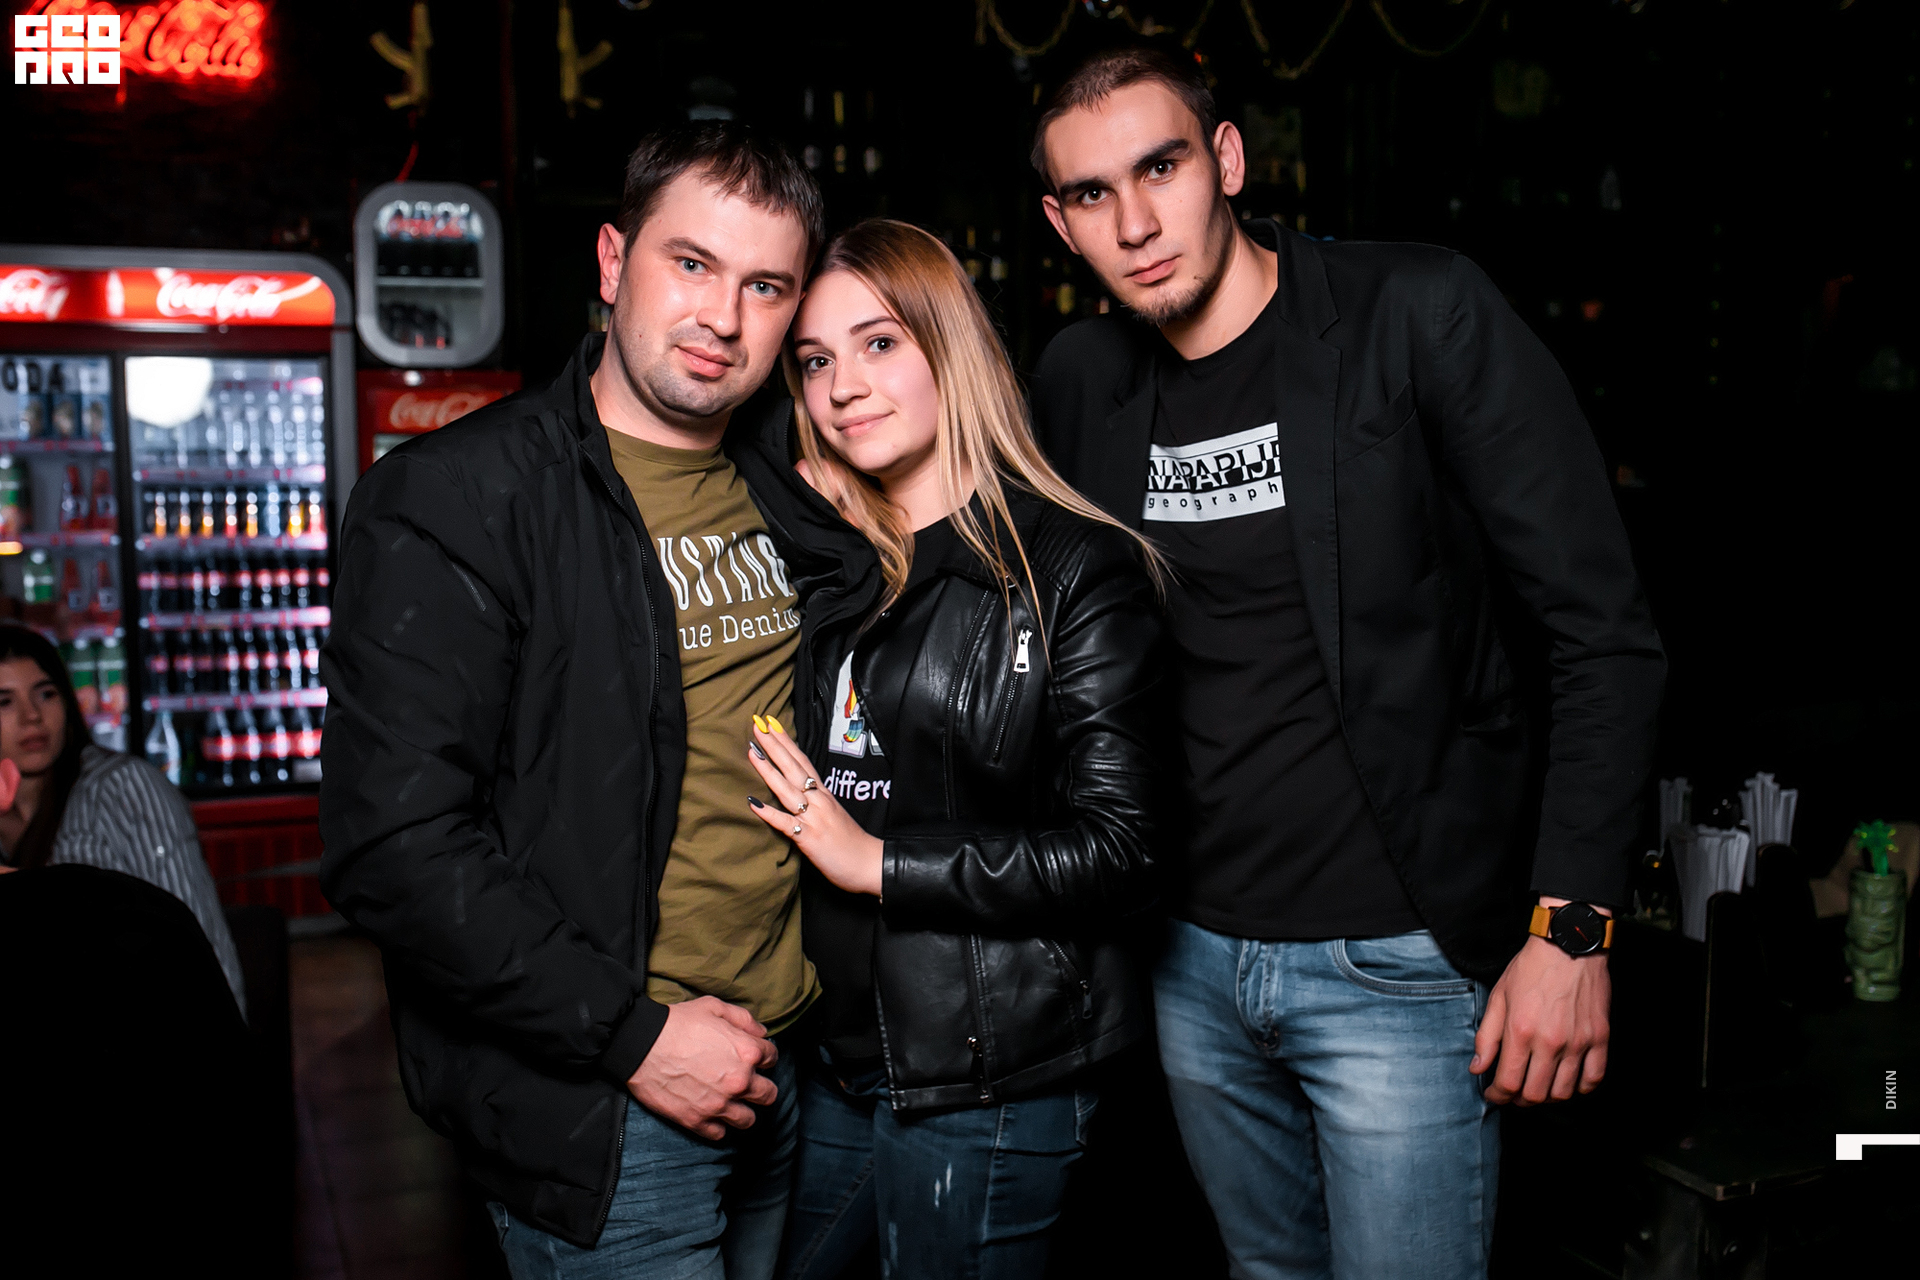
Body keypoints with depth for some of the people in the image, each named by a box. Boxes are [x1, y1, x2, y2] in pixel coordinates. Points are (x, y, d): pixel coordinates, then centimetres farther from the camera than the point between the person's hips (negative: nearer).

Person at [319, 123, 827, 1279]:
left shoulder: (781, 494, 7)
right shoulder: (456, 501, -14)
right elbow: (395, 842, -20)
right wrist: (636, 1035, -19)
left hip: (776, 1071, 7)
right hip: (598, 1119, -6)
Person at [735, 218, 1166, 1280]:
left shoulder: (1076, 571, -10)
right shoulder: (821, 558, 6)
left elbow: (1117, 853, -15)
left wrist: (878, 863, -15)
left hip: (987, 1083, -5)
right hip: (830, 1057, 6)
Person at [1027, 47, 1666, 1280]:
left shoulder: (1421, 316, -13)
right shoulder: (1079, 380, 2)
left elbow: (1605, 633, -13)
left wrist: (1572, 928, -16)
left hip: (1400, 965, -5)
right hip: (1191, 962, 5)